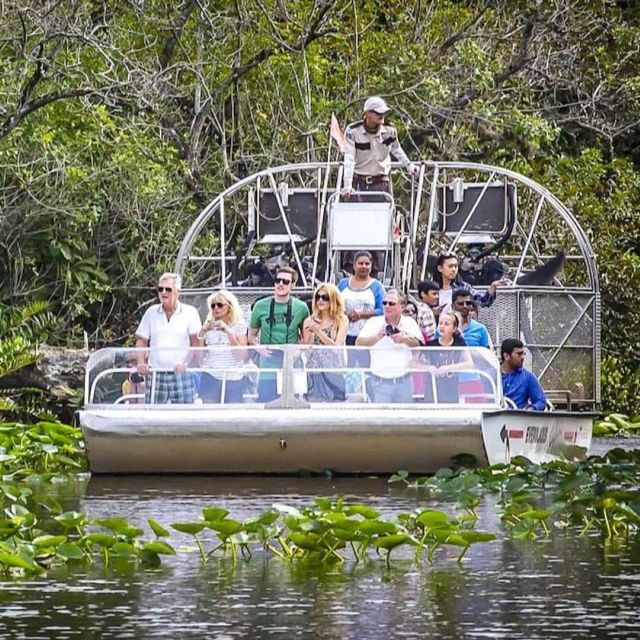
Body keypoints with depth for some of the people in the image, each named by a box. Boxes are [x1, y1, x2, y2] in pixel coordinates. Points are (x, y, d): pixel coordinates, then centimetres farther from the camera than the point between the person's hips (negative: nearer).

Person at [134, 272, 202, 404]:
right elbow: (141, 341, 14)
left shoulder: (190, 312, 3)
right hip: (155, 375, 3)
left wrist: (185, 363, -15)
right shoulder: (151, 312, 12)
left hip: (181, 374, -3)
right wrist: (141, 363, -3)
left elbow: (196, 343, 0)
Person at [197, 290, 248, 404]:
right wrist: (201, 333, -6)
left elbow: (241, 355, -9)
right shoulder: (208, 326, 10)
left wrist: (228, 331, -15)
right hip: (211, 376, 2)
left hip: (234, 378, -2)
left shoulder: (239, 325, 2)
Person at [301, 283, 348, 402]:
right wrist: (310, 334, -11)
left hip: (334, 369, -1)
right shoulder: (310, 321, 9)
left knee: (335, 401, -9)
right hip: (315, 369, 1)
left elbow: (337, 347, -5)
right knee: (315, 402, -8)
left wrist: (318, 332, -13)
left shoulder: (341, 320, 4)